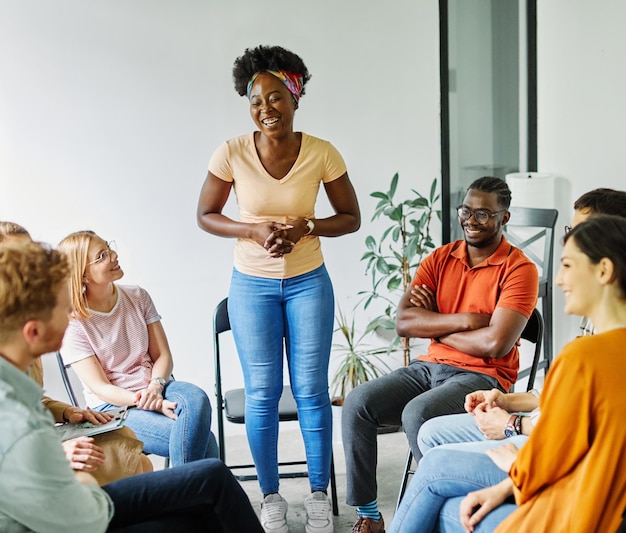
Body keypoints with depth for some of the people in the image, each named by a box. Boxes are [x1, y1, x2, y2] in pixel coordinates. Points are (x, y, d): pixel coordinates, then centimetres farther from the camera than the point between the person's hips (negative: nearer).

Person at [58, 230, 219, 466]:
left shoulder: (137, 297, 4)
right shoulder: (73, 323, -10)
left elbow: (163, 355, 3)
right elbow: (100, 388, -12)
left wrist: (155, 387, -20)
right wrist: (149, 403, -26)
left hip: (153, 387, 5)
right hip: (113, 405, -5)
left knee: (196, 399, -32)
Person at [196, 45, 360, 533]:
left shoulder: (322, 154, -12)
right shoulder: (232, 153, -12)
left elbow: (351, 218, -1)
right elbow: (206, 216, -2)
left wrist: (304, 227, -19)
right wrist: (255, 230, -18)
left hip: (308, 282, 0)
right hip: (252, 285, 0)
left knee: (311, 390, 5)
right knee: (261, 393, 6)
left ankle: (319, 493, 22)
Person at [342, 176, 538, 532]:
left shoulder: (519, 269, -8)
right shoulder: (440, 259, 8)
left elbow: (496, 344, -20)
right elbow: (403, 322, -4)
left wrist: (432, 325, -7)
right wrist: (464, 320, -16)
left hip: (483, 377, -6)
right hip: (430, 367, 6)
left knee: (417, 414, -33)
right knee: (357, 403, -17)